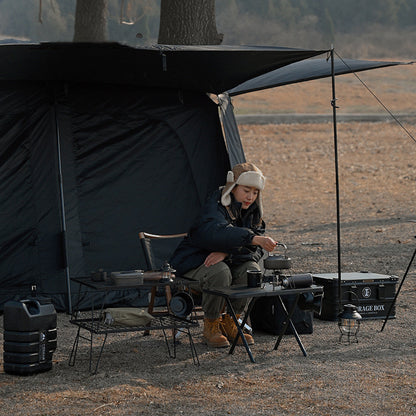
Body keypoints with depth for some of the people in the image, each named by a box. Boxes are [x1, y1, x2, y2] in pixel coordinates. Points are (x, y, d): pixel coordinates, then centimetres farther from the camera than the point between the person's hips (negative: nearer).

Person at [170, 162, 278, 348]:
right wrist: (255, 239, -58)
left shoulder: (252, 210, -2)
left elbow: (255, 249, -11)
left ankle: (230, 323, -6)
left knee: (252, 270, -23)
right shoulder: (215, 205, -22)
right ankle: (210, 326, -14)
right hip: (195, 260, -6)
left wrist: (226, 253, -30)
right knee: (220, 273, -36)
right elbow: (220, 232, -45)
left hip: (228, 262, 6)